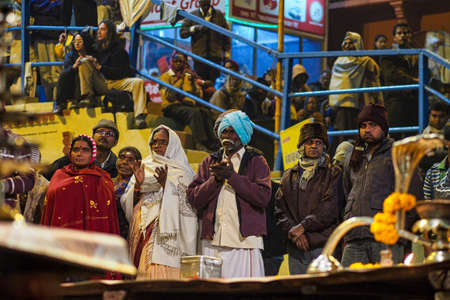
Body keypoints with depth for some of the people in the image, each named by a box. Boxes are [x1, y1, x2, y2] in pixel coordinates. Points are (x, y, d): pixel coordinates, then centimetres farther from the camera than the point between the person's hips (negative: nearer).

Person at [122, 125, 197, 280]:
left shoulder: (182, 173, 4)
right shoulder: (144, 167, 16)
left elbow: (183, 204, -7)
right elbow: (128, 203, 12)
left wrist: (165, 184, -17)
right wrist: (138, 184, -6)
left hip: (166, 232, -4)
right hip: (142, 231, 4)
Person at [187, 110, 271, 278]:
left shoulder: (256, 161, 9)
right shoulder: (210, 162, 19)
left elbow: (263, 197, -7)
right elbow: (193, 198, 9)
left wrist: (232, 176, -7)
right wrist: (216, 179, -5)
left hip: (244, 240, -3)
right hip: (212, 242, 3)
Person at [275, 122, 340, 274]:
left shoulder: (333, 174, 5)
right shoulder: (289, 176, 19)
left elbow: (330, 210, -7)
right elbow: (280, 210, 10)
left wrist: (303, 226, -11)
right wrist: (291, 229, -8)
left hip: (323, 245, -4)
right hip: (296, 249, 4)